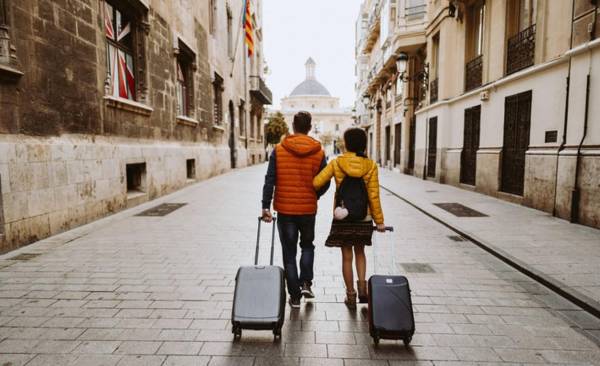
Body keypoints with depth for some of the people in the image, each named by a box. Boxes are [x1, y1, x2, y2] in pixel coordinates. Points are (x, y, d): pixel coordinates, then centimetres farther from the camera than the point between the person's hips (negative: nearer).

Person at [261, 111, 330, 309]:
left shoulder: (279, 150, -5)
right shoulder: (319, 152, -3)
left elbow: (270, 180, -10)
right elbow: (324, 183, 0)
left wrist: (266, 205, -7)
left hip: (284, 209, -1)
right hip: (308, 209, 1)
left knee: (289, 252, 10)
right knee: (307, 245, 24)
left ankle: (294, 295, 16)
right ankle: (306, 283, 11)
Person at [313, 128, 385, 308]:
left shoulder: (336, 163, -7)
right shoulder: (370, 165, -5)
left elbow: (316, 183, -13)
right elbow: (374, 196, -5)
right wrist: (379, 220, 3)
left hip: (342, 217, -1)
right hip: (364, 218, 1)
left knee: (347, 257, 11)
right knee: (359, 252, 23)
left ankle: (350, 294, 19)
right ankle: (362, 283, 8)